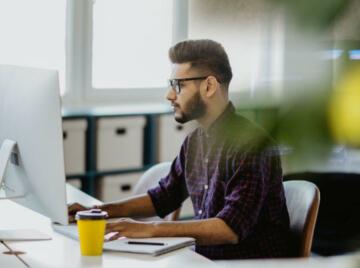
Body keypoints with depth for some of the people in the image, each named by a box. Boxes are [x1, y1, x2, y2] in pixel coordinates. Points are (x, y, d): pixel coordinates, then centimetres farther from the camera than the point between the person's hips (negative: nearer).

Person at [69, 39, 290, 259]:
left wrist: (150, 229, -27)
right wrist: (99, 211, 9)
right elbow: (164, 197, 21)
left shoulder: (250, 144, -18)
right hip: (207, 257, 7)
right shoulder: (196, 140, 8)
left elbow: (232, 228, -25)